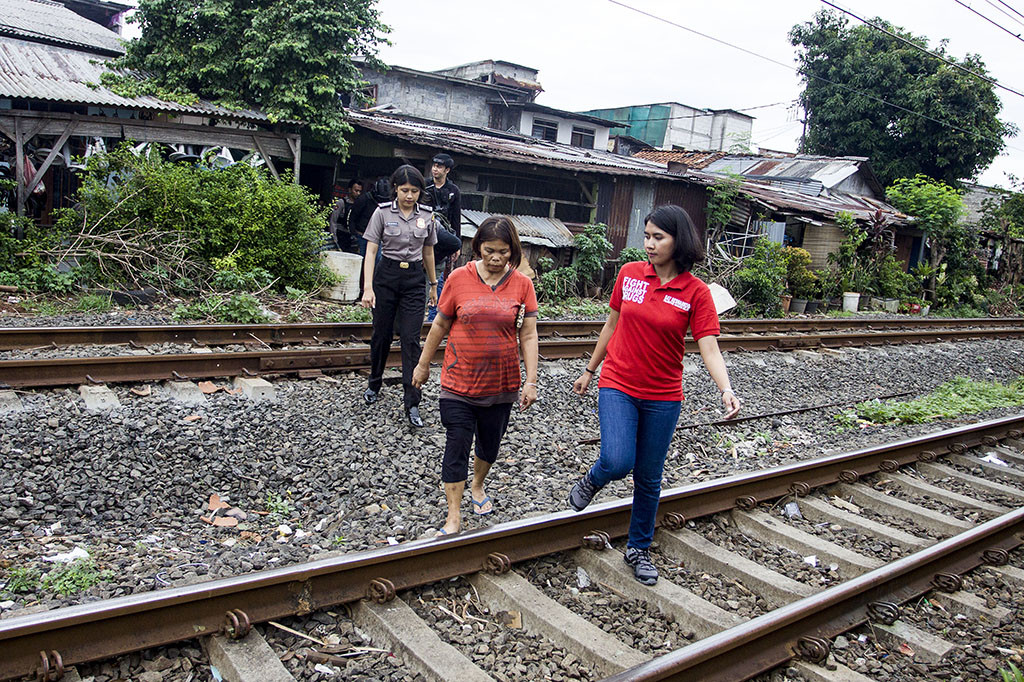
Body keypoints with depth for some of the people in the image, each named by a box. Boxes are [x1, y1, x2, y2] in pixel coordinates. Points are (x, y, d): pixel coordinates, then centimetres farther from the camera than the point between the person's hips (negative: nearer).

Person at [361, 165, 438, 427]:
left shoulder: (426, 216, 3)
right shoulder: (383, 213, -4)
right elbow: (371, 251, -7)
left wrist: (433, 285, 18)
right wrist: (368, 287, -17)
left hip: (414, 280, 1)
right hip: (386, 276, -1)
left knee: (411, 339, -5)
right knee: (382, 334, 10)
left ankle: (412, 404, -4)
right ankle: (374, 384, 36)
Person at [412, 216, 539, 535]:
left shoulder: (522, 284, -4)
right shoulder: (459, 278, -6)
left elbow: (528, 335, -2)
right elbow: (440, 325, 4)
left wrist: (531, 381, -6)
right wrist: (423, 365, 10)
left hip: (501, 385, 2)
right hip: (459, 382, -1)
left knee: (490, 443, 18)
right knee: (457, 446, 0)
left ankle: (477, 486, 47)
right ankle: (454, 516, 11)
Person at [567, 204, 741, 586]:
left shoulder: (696, 292, -8)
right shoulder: (630, 274, -1)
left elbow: (709, 348, -14)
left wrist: (726, 390, -31)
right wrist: (589, 371, 17)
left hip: (663, 397, 0)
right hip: (618, 387, 0)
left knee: (648, 478, 11)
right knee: (617, 463, -19)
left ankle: (638, 548, 33)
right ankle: (593, 480, 18)